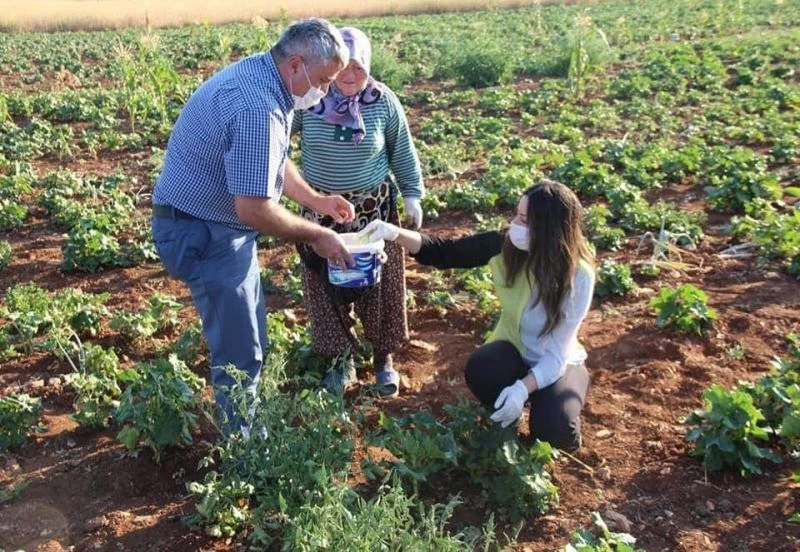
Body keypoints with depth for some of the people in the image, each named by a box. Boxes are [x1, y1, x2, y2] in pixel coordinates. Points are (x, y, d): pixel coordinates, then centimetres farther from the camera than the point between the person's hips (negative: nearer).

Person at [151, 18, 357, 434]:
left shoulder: (259, 77, 5)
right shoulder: (258, 107, -29)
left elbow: (271, 162, 19)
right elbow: (254, 209, -30)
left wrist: (318, 201, 15)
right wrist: (316, 236, -17)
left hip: (216, 226, 11)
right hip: (203, 234, -11)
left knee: (248, 340, 21)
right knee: (240, 353, 1)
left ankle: (244, 426, 37)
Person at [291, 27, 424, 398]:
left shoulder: (383, 101, -7)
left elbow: (402, 151, 4)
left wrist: (412, 194, 4)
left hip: (374, 208, 0)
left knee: (379, 282, 9)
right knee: (327, 283, 8)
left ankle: (384, 357, 26)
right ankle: (342, 358, 26)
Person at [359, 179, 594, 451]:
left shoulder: (578, 276, -27)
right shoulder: (504, 245, -19)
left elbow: (557, 353, -24)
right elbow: (444, 252, -12)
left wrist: (523, 388, -39)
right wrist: (397, 234, -28)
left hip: (556, 363, -2)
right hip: (515, 351, 3)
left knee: (553, 429, -29)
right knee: (479, 369, -31)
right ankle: (503, 418, 2)